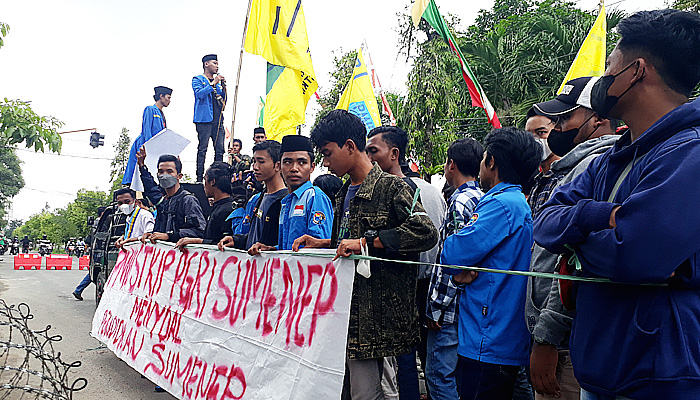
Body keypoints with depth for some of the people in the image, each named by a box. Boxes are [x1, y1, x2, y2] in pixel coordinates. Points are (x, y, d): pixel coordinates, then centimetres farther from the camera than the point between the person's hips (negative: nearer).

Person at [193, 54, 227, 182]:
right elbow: (199, 94, -12)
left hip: (218, 120, 6)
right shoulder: (198, 79, 7)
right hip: (204, 119, -6)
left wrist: (223, 88, 7)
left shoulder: (217, 81, 24)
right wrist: (213, 83, -11)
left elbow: (224, 102, 23)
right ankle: (199, 177, -8)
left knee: (220, 150, 0)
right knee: (202, 149, -8)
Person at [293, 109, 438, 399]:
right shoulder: (345, 193, 16)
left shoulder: (391, 186, -11)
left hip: (372, 313, -8)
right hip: (344, 309, 9)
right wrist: (323, 243, 11)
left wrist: (366, 241, -24)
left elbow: (426, 232, -24)